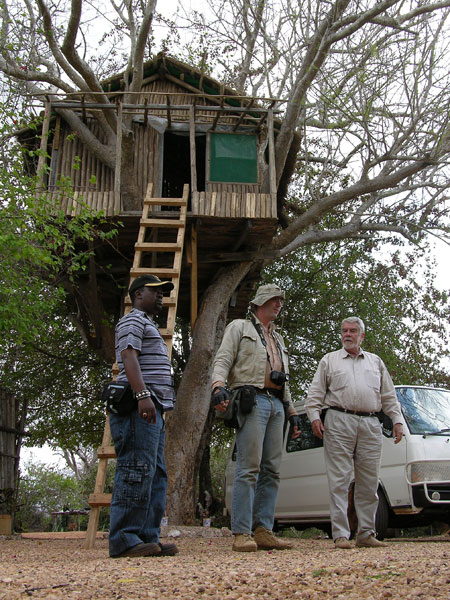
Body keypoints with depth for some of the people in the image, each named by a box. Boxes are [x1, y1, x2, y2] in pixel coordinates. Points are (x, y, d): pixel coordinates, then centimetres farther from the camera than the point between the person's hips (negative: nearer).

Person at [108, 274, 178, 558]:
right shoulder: (133, 320, 1)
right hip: (140, 407, -11)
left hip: (153, 408, 11)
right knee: (137, 471, -14)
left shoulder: (149, 325, 32)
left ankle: (148, 538, 6)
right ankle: (124, 540, -14)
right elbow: (129, 357, -15)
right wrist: (143, 394, -28)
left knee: (156, 475, 6)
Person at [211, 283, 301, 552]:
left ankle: (263, 530, 4)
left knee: (272, 470, 2)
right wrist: (219, 387, -22)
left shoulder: (278, 339, 30)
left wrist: (293, 412, 23)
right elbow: (223, 360, -3)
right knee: (249, 468, -13)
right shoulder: (240, 327, 11)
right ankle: (242, 533, -13)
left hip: (277, 405, 7)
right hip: (252, 399, -7)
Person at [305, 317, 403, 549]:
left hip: (370, 425, 3)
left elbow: (388, 395, 20)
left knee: (368, 482, 3)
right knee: (339, 481, -6)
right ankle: (340, 534, -5)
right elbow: (315, 392, 8)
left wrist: (397, 420, 10)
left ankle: (366, 534, 10)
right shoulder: (329, 360, 14)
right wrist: (314, 416, -5)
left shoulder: (376, 362, 21)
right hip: (339, 422, -2)